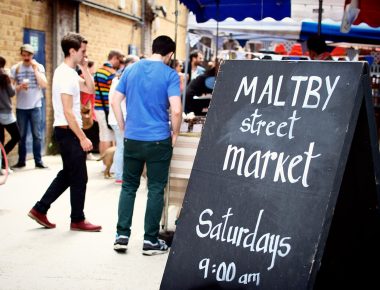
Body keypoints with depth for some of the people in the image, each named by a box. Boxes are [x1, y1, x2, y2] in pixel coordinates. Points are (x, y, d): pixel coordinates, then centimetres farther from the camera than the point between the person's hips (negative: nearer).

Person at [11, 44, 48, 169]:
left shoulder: (39, 67, 2)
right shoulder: (15, 68, 2)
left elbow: (44, 85, -9)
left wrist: (35, 69, -10)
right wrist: (20, 87, -17)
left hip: (35, 106, -1)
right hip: (20, 107, 1)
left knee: (37, 135, 1)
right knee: (21, 135, 6)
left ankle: (38, 161, 7)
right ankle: (21, 161, 15)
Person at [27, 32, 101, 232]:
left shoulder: (68, 72, 12)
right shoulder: (66, 75, -19)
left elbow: (90, 89, 17)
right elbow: (67, 112, -23)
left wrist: (85, 68, 6)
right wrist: (83, 138, -21)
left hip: (67, 131, 10)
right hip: (68, 131, -10)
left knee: (67, 174, 18)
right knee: (79, 177, 0)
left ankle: (40, 209, 21)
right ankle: (77, 220, 12)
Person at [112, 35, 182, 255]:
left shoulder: (131, 69, 6)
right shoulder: (170, 74, -8)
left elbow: (115, 100, 6)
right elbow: (176, 110, -16)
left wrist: (123, 128, 13)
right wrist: (175, 134, -1)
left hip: (132, 139, 4)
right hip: (158, 141, -4)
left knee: (129, 187, 14)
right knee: (156, 190, 6)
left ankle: (122, 235, 13)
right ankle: (151, 241, 12)